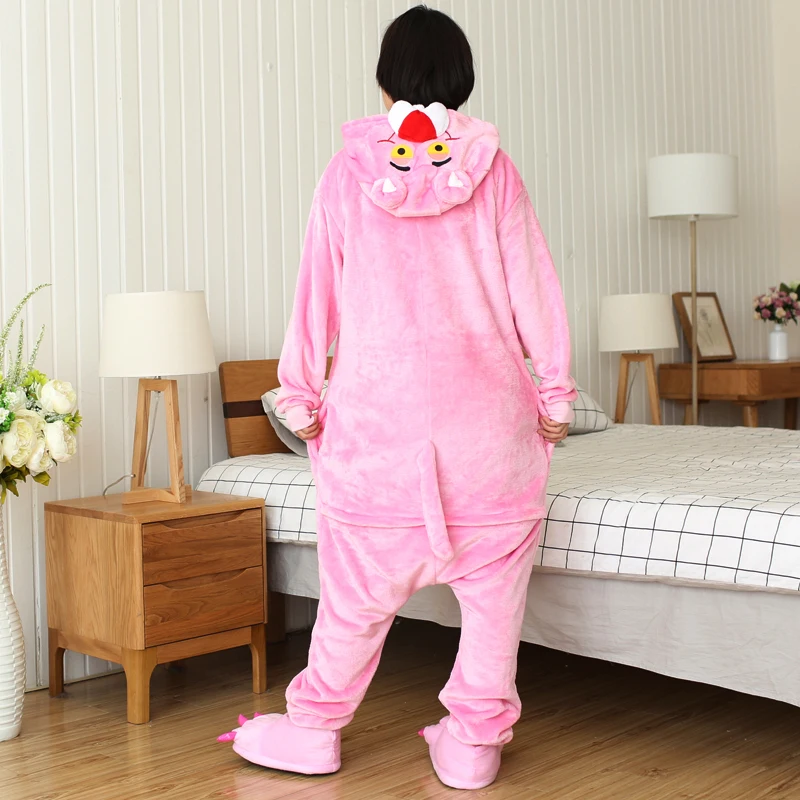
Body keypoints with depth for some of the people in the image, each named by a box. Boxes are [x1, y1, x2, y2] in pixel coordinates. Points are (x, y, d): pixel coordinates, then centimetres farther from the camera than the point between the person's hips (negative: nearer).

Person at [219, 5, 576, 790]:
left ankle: (314, 730, 25)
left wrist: (301, 393, 13)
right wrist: (554, 391, 9)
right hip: (486, 409, 0)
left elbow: (317, 291, 4)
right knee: (493, 584, 11)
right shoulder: (491, 167, 1)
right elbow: (533, 288, 1)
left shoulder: (349, 169, 1)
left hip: (377, 410, 0)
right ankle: (474, 739, 17)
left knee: (358, 587, 11)